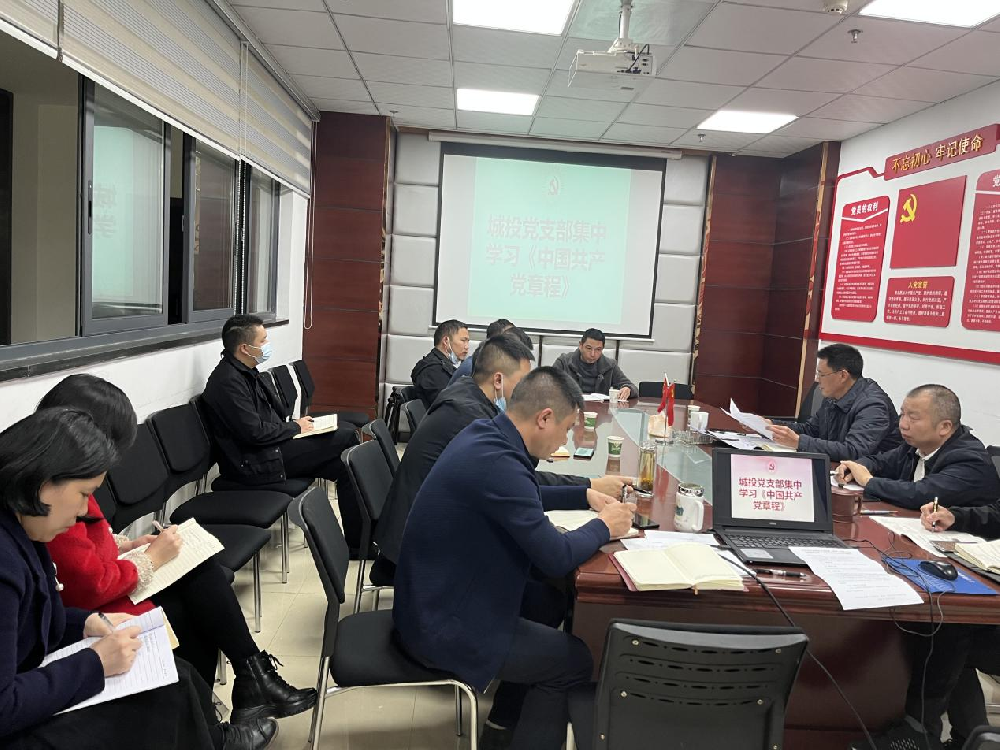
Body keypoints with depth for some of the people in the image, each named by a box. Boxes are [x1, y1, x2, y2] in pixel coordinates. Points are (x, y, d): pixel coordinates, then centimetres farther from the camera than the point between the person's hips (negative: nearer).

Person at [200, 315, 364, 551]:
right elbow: (255, 432, -23)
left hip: (267, 449, 10)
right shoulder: (228, 381, -19)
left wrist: (295, 424, 4)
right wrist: (295, 427, -9)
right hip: (254, 465, -10)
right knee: (346, 438, -13)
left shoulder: (243, 372, 13)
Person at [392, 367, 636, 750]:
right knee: (577, 658, 2)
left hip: (437, 598, 9)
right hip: (444, 628, -9)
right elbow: (556, 558, -25)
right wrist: (604, 527, -7)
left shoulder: (484, 433, -1)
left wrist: (585, 495, 14)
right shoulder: (496, 462, -30)